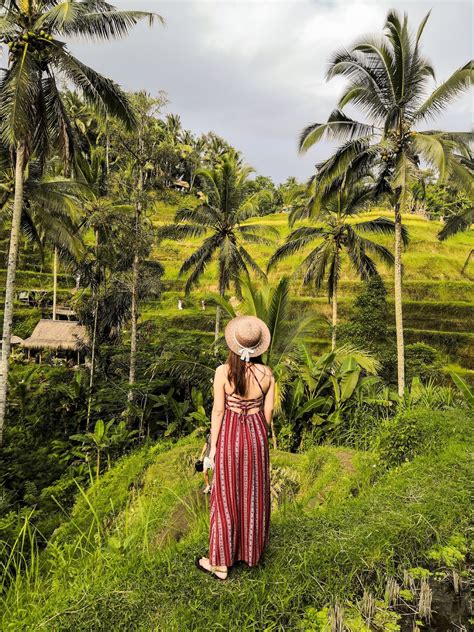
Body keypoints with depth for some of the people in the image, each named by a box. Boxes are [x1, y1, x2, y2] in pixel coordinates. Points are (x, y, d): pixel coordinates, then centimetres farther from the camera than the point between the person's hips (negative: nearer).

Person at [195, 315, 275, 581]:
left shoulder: (223, 371, -17)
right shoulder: (267, 374, -9)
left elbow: (218, 411, -12)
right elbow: (268, 412, -1)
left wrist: (213, 445, -1)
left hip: (230, 435, -2)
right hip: (256, 435, 3)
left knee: (226, 498, 11)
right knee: (254, 495, 19)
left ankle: (220, 563, 25)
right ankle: (252, 552, 37)